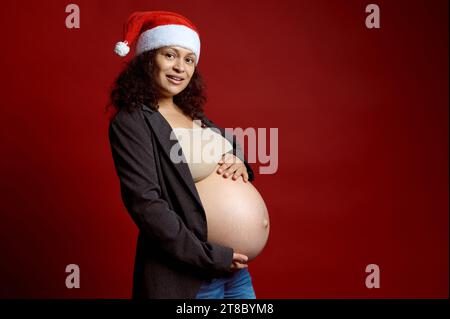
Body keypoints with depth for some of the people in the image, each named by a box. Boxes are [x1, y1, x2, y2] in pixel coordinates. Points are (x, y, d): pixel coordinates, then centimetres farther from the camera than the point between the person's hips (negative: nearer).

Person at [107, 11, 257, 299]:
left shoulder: (195, 115, 9)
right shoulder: (130, 122, -10)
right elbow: (146, 204, -18)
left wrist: (240, 166, -5)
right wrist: (210, 258, -19)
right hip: (183, 278, -6)